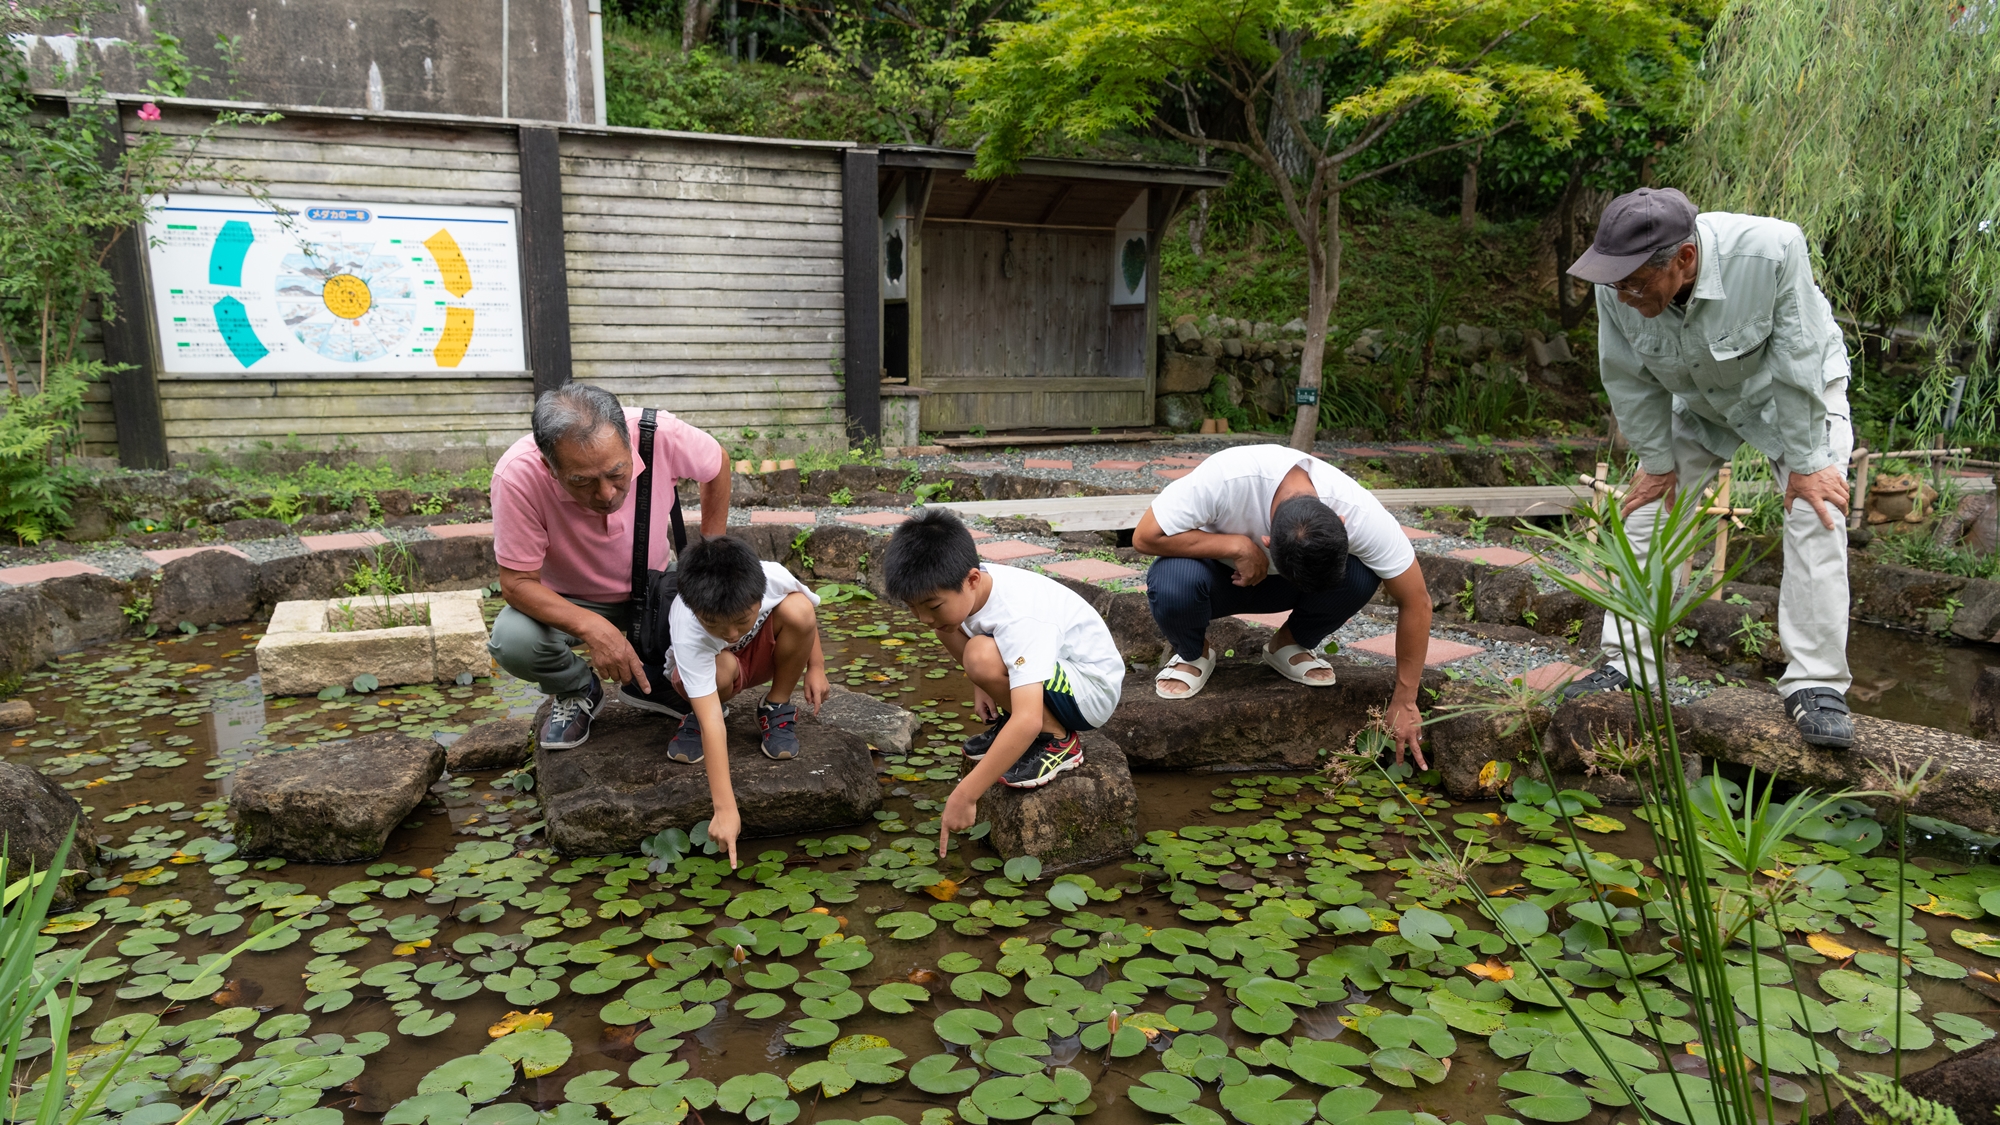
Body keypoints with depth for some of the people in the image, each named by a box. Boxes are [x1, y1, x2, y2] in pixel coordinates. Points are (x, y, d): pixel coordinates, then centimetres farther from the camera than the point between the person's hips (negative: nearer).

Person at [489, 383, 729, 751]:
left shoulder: (660, 434, -31)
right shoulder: (517, 477, -35)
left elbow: (717, 464, -7)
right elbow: (518, 581, -26)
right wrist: (594, 628, -42)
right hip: (569, 602, -1)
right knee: (513, 641, -31)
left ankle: (651, 679, 9)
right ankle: (577, 690, 5)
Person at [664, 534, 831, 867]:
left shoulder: (773, 578, -35)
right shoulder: (687, 632, -41)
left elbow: (807, 611, -7)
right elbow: (712, 722, -46)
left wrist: (816, 666, -9)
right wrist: (725, 807, -49)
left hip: (764, 652, 3)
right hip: (709, 663, -3)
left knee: (797, 609, -31)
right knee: (721, 668, -40)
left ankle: (777, 707, -9)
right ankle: (696, 716, -4)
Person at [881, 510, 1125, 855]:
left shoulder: (1019, 618, -34)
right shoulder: (972, 585, -11)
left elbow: (1027, 722, -44)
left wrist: (964, 795, -42)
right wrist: (981, 688, 4)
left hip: (1093, 691, -9)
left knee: (982, 657, -33)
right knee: (951, 625, -1)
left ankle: (1058, 740, -10)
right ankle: (1010, 723, 10)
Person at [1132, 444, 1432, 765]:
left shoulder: (1360, 514, -30)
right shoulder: (1227, 477, -38)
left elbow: (1416, 603, -20)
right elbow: (1146, 536, -31)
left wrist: (1404, 703, -17)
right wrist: (1239, 545, -34)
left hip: (1276, 587, 2)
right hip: (1222, 576, -2)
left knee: (1361, 577, -29)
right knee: (1172, 584, -37)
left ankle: (1289, 645, 0)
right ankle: (1194, 654, -3)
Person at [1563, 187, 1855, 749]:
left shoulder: (1770, 250, -38)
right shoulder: (1617, 287, -28)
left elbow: (1798, 365, -29)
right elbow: (1630, 382, -12)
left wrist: (1805, 464, -23)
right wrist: (1658, 461, -8)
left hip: (1793, 393, -3)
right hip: (1699, 402, 3)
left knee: (1817, 518, -16)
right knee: (1647, 511, -4)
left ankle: (1816, 686, -8)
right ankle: (1629, 665, 4)